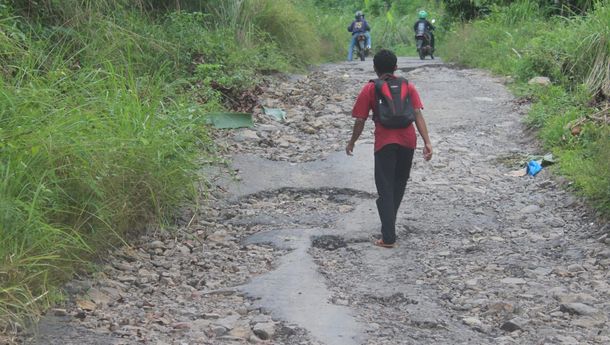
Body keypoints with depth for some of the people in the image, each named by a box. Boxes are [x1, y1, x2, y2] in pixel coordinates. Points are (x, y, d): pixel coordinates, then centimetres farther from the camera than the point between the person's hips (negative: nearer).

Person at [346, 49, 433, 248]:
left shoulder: (370, 89, 1)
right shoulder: (408, 86, 8)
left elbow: (360, 120, 0)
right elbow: (418, 115, -2)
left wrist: (352, 142, 14)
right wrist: (427, 142, -5)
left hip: (385, 143, -3)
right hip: (407, 142, 3)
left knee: (385, 189, -1)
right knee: (399, 184, 22)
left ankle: (388, 237, -8)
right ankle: (389, 222, 37)